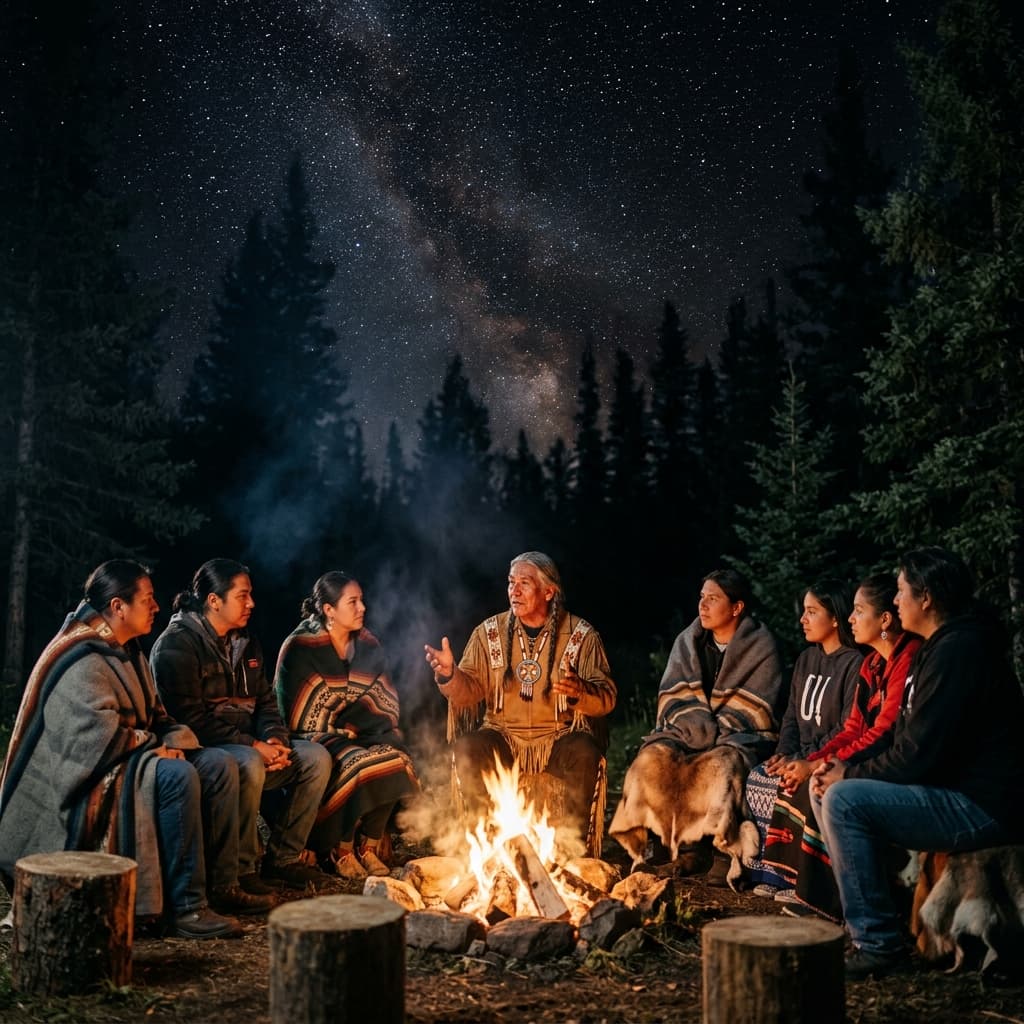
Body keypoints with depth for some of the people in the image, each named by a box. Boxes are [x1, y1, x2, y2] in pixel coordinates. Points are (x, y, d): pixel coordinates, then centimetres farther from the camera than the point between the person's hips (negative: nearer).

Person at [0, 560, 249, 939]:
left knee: (219, 767, -6)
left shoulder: (128, 653, 13)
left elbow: (156, 717, 15)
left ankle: (222, 883, -3)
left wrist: (175, 742, -5)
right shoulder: (84, 661, -18)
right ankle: (186, 908, -27)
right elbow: (101, 737, -27)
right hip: (92, 779, -9)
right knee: (177, 777, -31)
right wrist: (154, 745, -15)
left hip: (128, 760, 9)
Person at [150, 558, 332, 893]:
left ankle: (283, 859, -3)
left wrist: (275, 739, -4)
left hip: (248, 746, 8)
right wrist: (252, 745, -21)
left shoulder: (244, 643, 15)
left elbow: (265, 700, 18)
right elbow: (191, 718, -19)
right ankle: (241, 870, -21)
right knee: (248, 765, -37)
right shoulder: (177, 644, -11)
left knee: (315, 757, -8)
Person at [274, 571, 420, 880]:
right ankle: (341, 851, -10)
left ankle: (370, 846, -8)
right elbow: (299, 717, -10)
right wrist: (341, 734, -15)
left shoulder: (368, 645, 7)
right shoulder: (300, 648, -8)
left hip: (360, 735, 5)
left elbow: (386, 704, 9)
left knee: (396, 760, -24)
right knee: (358, 766, -32)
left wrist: (353, 727, -8)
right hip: (317, 739, -5)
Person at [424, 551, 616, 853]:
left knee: (585, 752, -33)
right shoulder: (489, 632, 5)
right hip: (503, 736, 2)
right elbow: (470, 690, 1)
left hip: (560, 737, -2)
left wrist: (581, 691, -31)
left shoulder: (582, 635, -1)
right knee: (468, 748, -28)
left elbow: (606, 698, -7)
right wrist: (449, 674, -22)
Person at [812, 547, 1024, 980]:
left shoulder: (957, 651, -20)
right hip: (953, 790, 11)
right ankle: (863, 915, 11)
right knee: (825, 788, 8)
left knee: (844, 801, -22)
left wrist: (850, 774, -10)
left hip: (981, 809, -11)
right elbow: (909, 742, 15)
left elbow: (917, 755, -24)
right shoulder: (941, 645, 14)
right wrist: (843, 770, 2)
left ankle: (878, 944, -14)